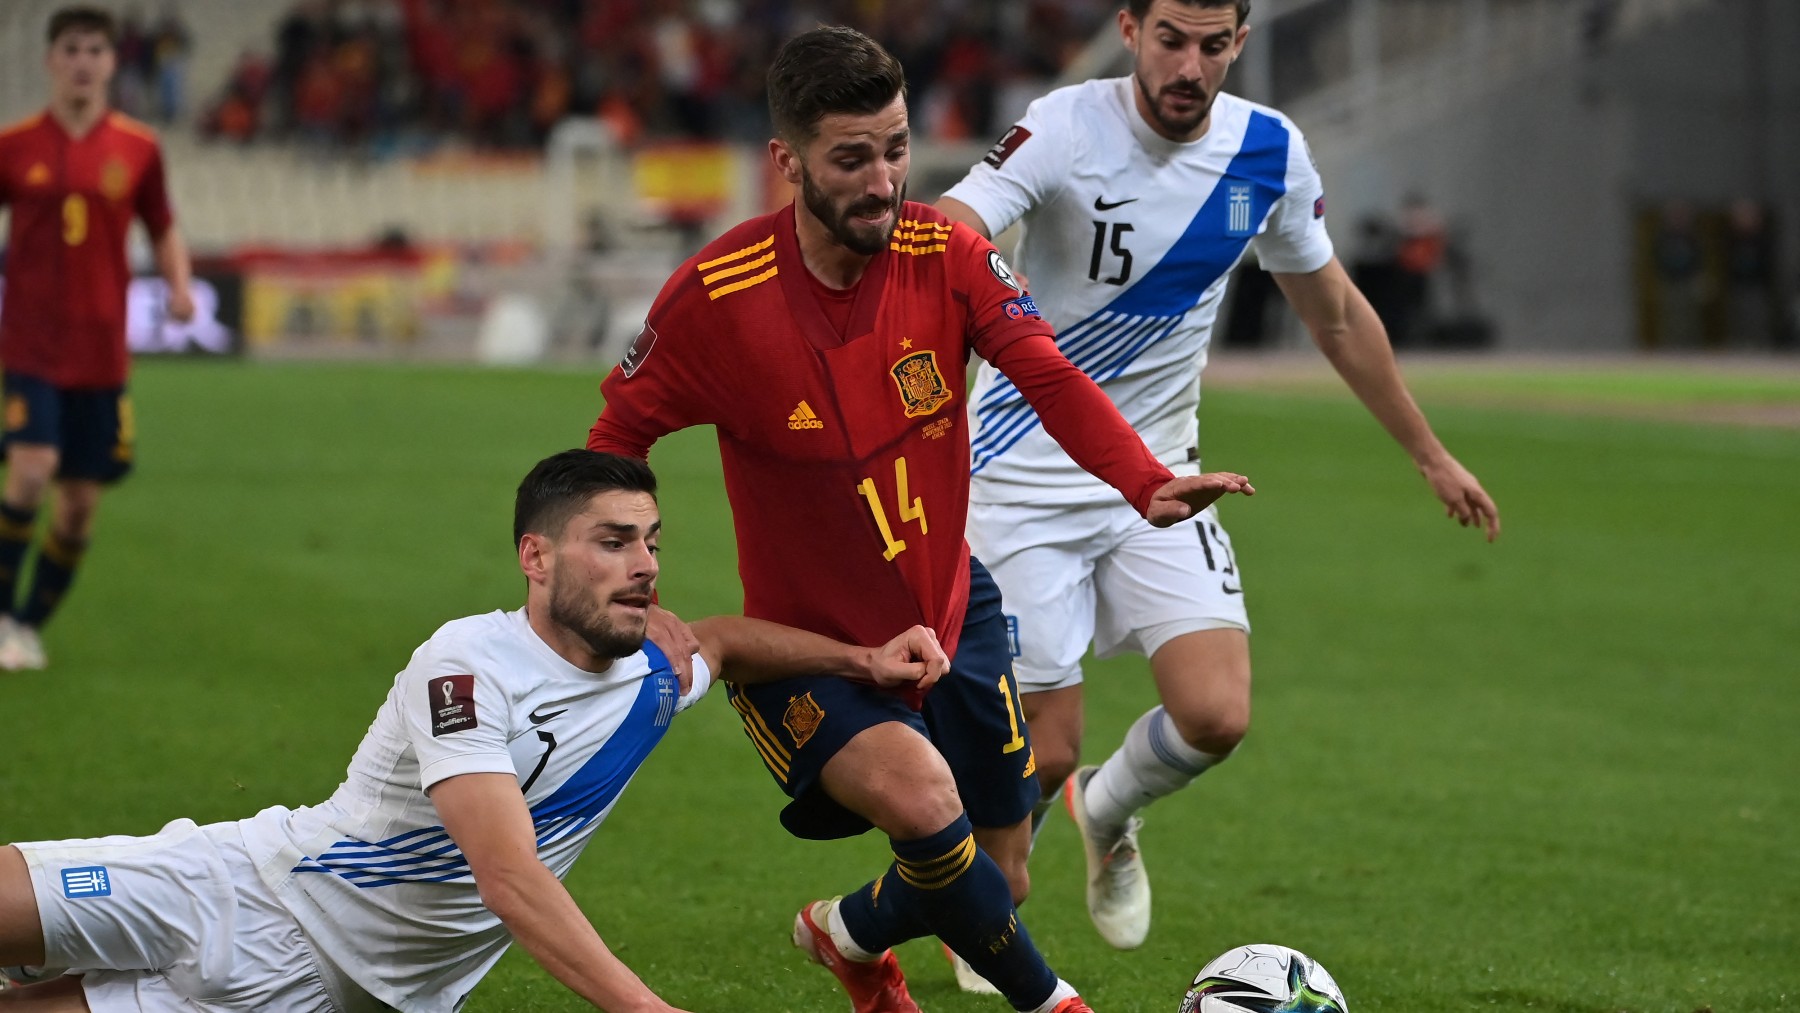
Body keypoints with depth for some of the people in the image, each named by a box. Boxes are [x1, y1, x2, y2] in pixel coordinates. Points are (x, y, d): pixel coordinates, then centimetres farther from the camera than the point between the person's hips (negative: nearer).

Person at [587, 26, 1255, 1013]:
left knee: (994, 883, 10)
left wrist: (1148, 483, -38)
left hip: (952, 610, 4)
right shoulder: (713, 298, -18)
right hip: (809, 645, -4)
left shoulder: (943, 254, -11)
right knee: (922, 798, -31)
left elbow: (1049, 377, -21)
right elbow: (619, 435, -5)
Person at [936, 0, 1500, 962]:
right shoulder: (1066, 129, -18)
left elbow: (1336, 314, 13)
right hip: (1025, 475, -4)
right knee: (1044, 751, -3)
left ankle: (1107, 812, 22)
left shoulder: (1270, 154, -3)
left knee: (1216, 717, -13)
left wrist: (1430, 455, 19)